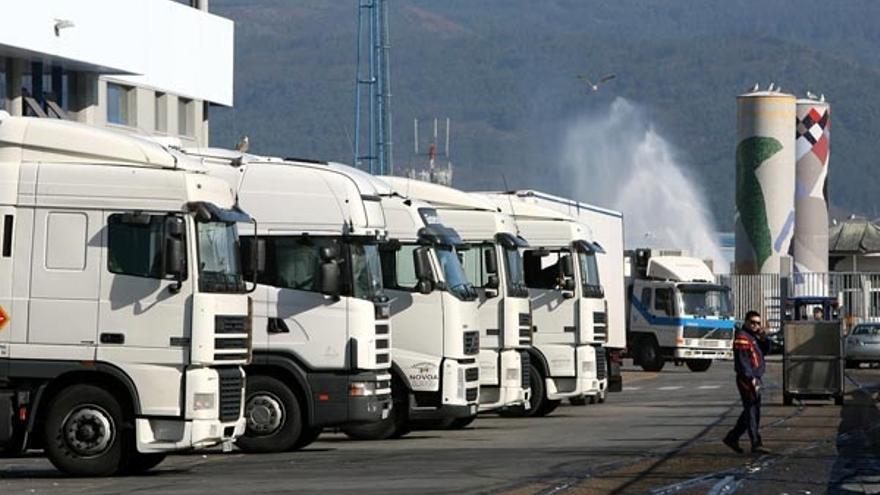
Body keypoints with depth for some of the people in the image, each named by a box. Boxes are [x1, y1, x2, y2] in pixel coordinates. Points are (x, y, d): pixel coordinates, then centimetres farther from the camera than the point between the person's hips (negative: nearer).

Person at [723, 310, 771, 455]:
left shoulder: (753, 336, 18)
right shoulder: (742, 337, -13)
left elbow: (764, 351, 19)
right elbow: (742, 360, -20)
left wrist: (763, 339, 1)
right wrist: (751, 378, -25)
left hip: (755, 379, 10)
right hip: (747, 379, -10)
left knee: (750, 411, 15)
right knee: (752, 411, -9)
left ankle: (732, 438, 22)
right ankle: (756, 444, -9)